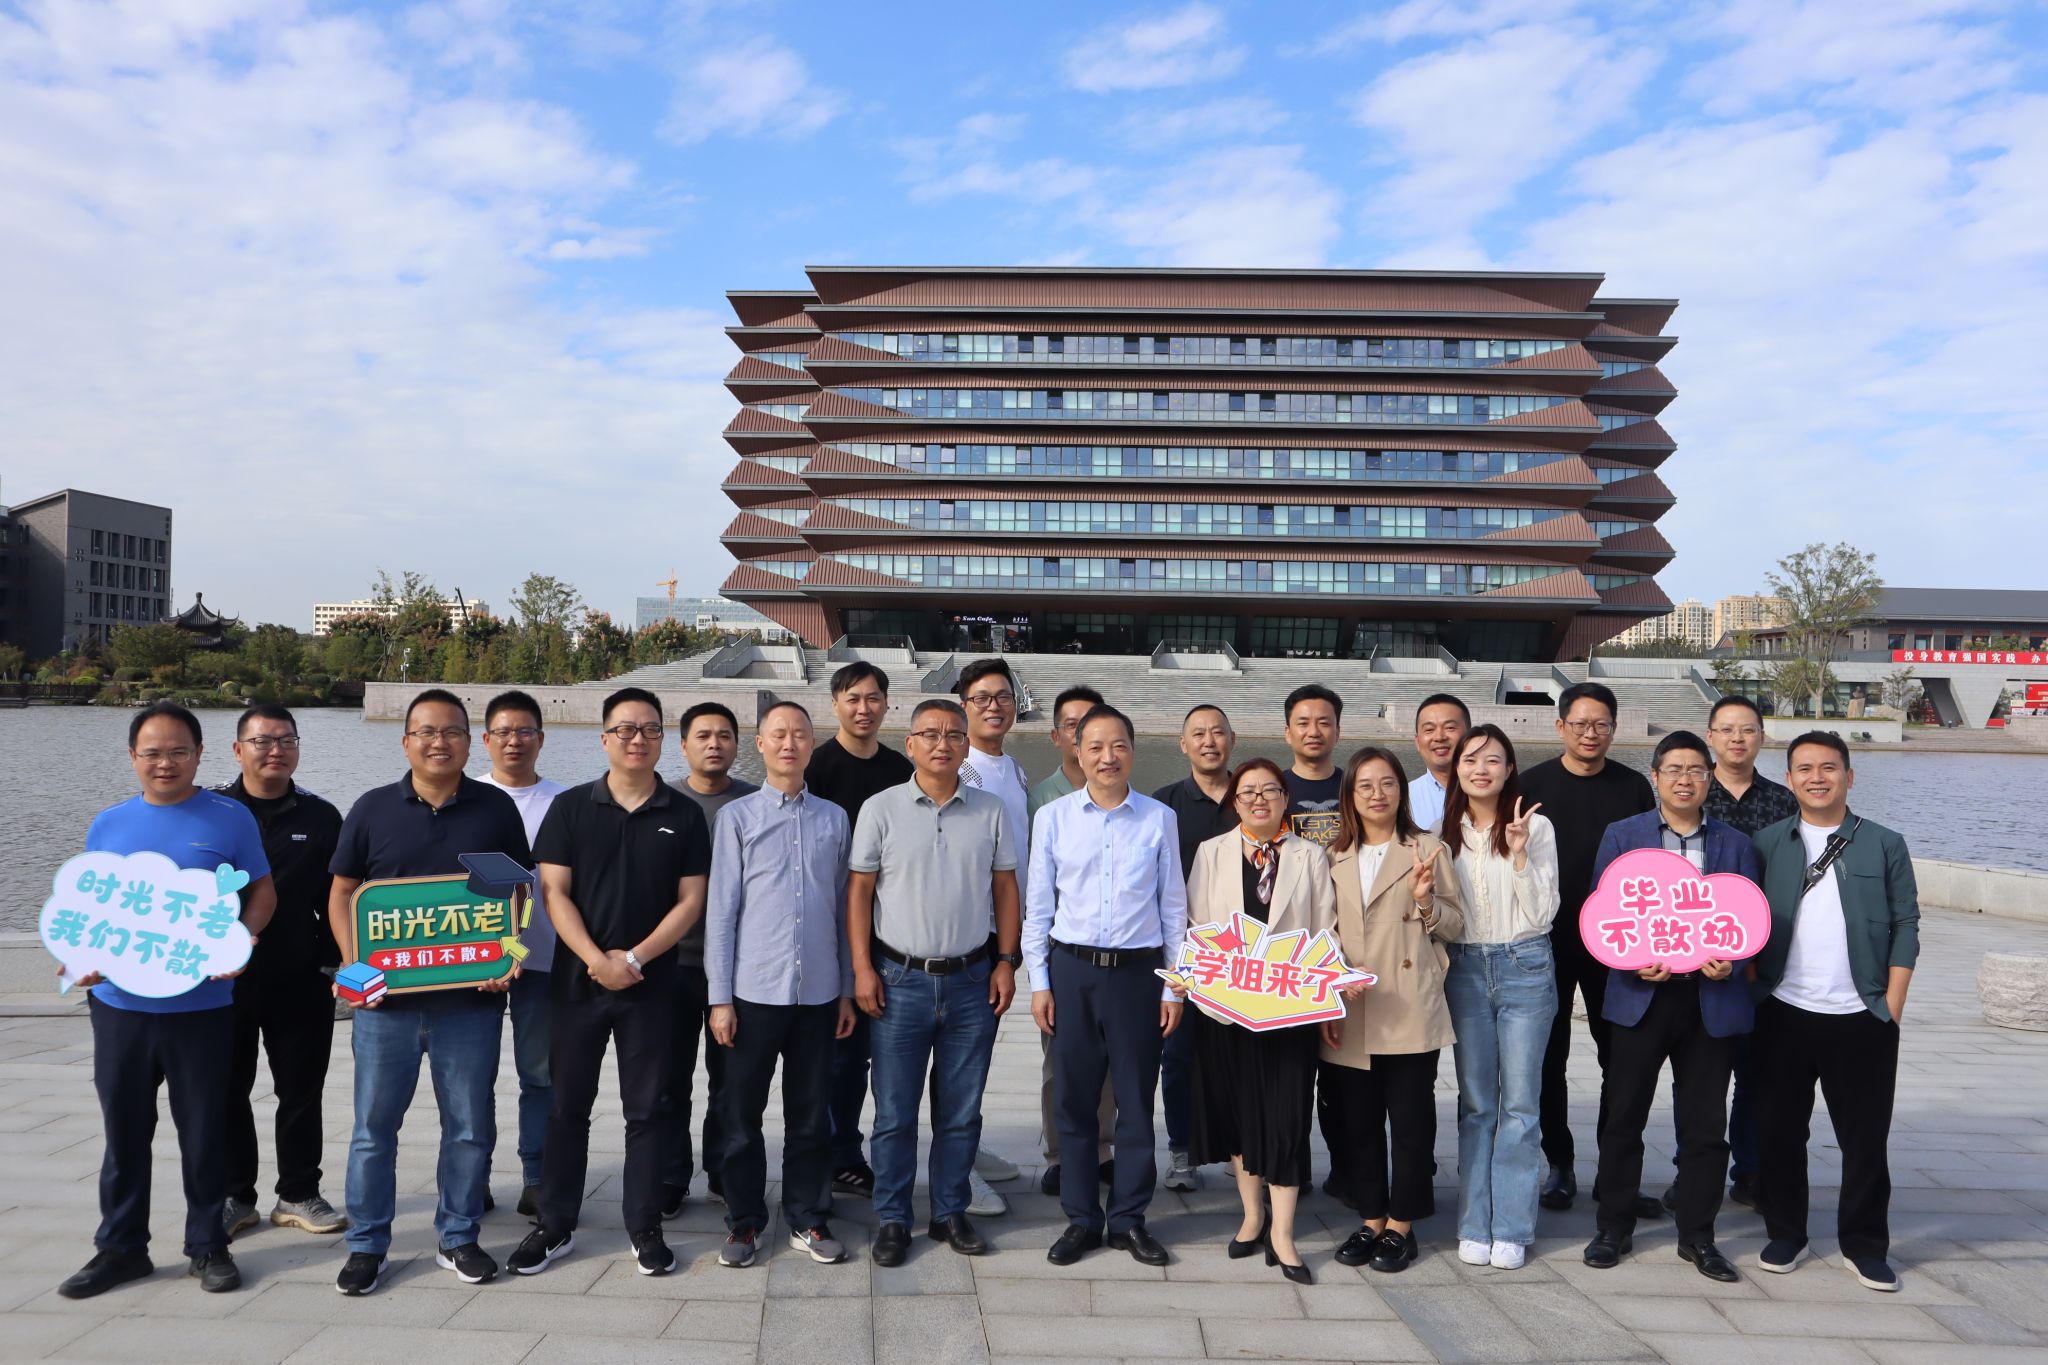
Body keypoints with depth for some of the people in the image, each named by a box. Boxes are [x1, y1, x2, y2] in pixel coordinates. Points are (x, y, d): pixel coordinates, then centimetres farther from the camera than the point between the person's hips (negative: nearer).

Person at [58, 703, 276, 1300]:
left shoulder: (230, 818, -3)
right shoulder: (108, 824, 6)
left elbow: (263, 891, 2)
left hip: (203, 1006, -2)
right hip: (120, 1004, 3)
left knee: (203, 1130, 8)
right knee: (123, 1129, 13)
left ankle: (208, 1246, 22)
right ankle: (120, 1246, 28)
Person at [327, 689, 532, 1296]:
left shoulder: (497, 808, 3)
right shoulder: (372, 808, 4)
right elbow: (342, 893, 7)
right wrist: (354, 965, -6)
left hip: (471, 999, 0)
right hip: (385, 998, 0)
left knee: (470, 1125, 8)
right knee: (374, 1126, 8)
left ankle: (457, 1237, 24)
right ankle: (366, 1244, 23)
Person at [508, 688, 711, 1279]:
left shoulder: (683, 815, 2)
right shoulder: (570, 807, 1)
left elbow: (690, 900, -1)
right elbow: (554, 893, -3)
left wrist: (635, 958, -12)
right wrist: (598, 961, -14)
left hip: (652, 984, 0)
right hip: (578, 980, 1)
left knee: (645, 1110, 7)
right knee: (567, 1107, 9)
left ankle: (645, 1229, 18)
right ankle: (556, 1226, 21)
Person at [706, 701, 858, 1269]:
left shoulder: (834, 818, 6)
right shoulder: (737, 816, 0)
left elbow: (843, 907, 10)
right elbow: (721, 910, -1)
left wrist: (847, 990, 9)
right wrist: (720, 997, -4)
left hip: (818, 991, 2)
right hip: (754, 990, -2)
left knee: (811, 1115, 11)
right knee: (743, 1113, 8)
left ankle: (807, 1220, 24)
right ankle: (744, 1222, 23)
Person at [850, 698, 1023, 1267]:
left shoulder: (992, 812, 4)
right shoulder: (881, 810, -2)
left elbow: (1005, 889, 8)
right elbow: (859, 890, 0)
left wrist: (1006, 961, 2)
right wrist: (862, 969, -5)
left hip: (972, 980, 2)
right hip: (899, 980, -2)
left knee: (961, 1111, 11)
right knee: (894, 1112, 6)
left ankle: (950, 1213, 26)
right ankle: (892, 1220, 20)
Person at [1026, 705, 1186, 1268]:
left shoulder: (1159, 819, 0)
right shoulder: (1054, 817, 1)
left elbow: (1173, 906, 5)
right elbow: (1037, 904, 5)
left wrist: (1174, 988, 3)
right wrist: (1039, 982, 2)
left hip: (1137, 970, 0)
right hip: (1071, 969, 0)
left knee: (1136, 1100, 8)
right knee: (1073, 1099, 8)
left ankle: (1129, 1218, 24)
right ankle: (1081, 1219, 23)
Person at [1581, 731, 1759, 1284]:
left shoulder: (1736, 845, 9)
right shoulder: (1621, 836, 4)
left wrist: (1731, 962, -11)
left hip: (1712, 1000, 1)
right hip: (1641, 996, -1)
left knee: (1705, 1125, 7)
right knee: (1622, 1118, 5)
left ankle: (1697, 1235, 23)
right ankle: (1614, 1228, 19)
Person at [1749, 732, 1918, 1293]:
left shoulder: (1884, 844, 3)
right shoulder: (1767, 844, 5)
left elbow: (1905, 925, 2)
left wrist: (1892, 1004, -3)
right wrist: (1750, 989, -4)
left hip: (1862, 1017, -1)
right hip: (1784, 1014, 1)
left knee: (1865, 1137, 6)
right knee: (1779, 1130, 8)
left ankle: (1865, 1245, 21)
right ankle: (1784, 1234, 23)